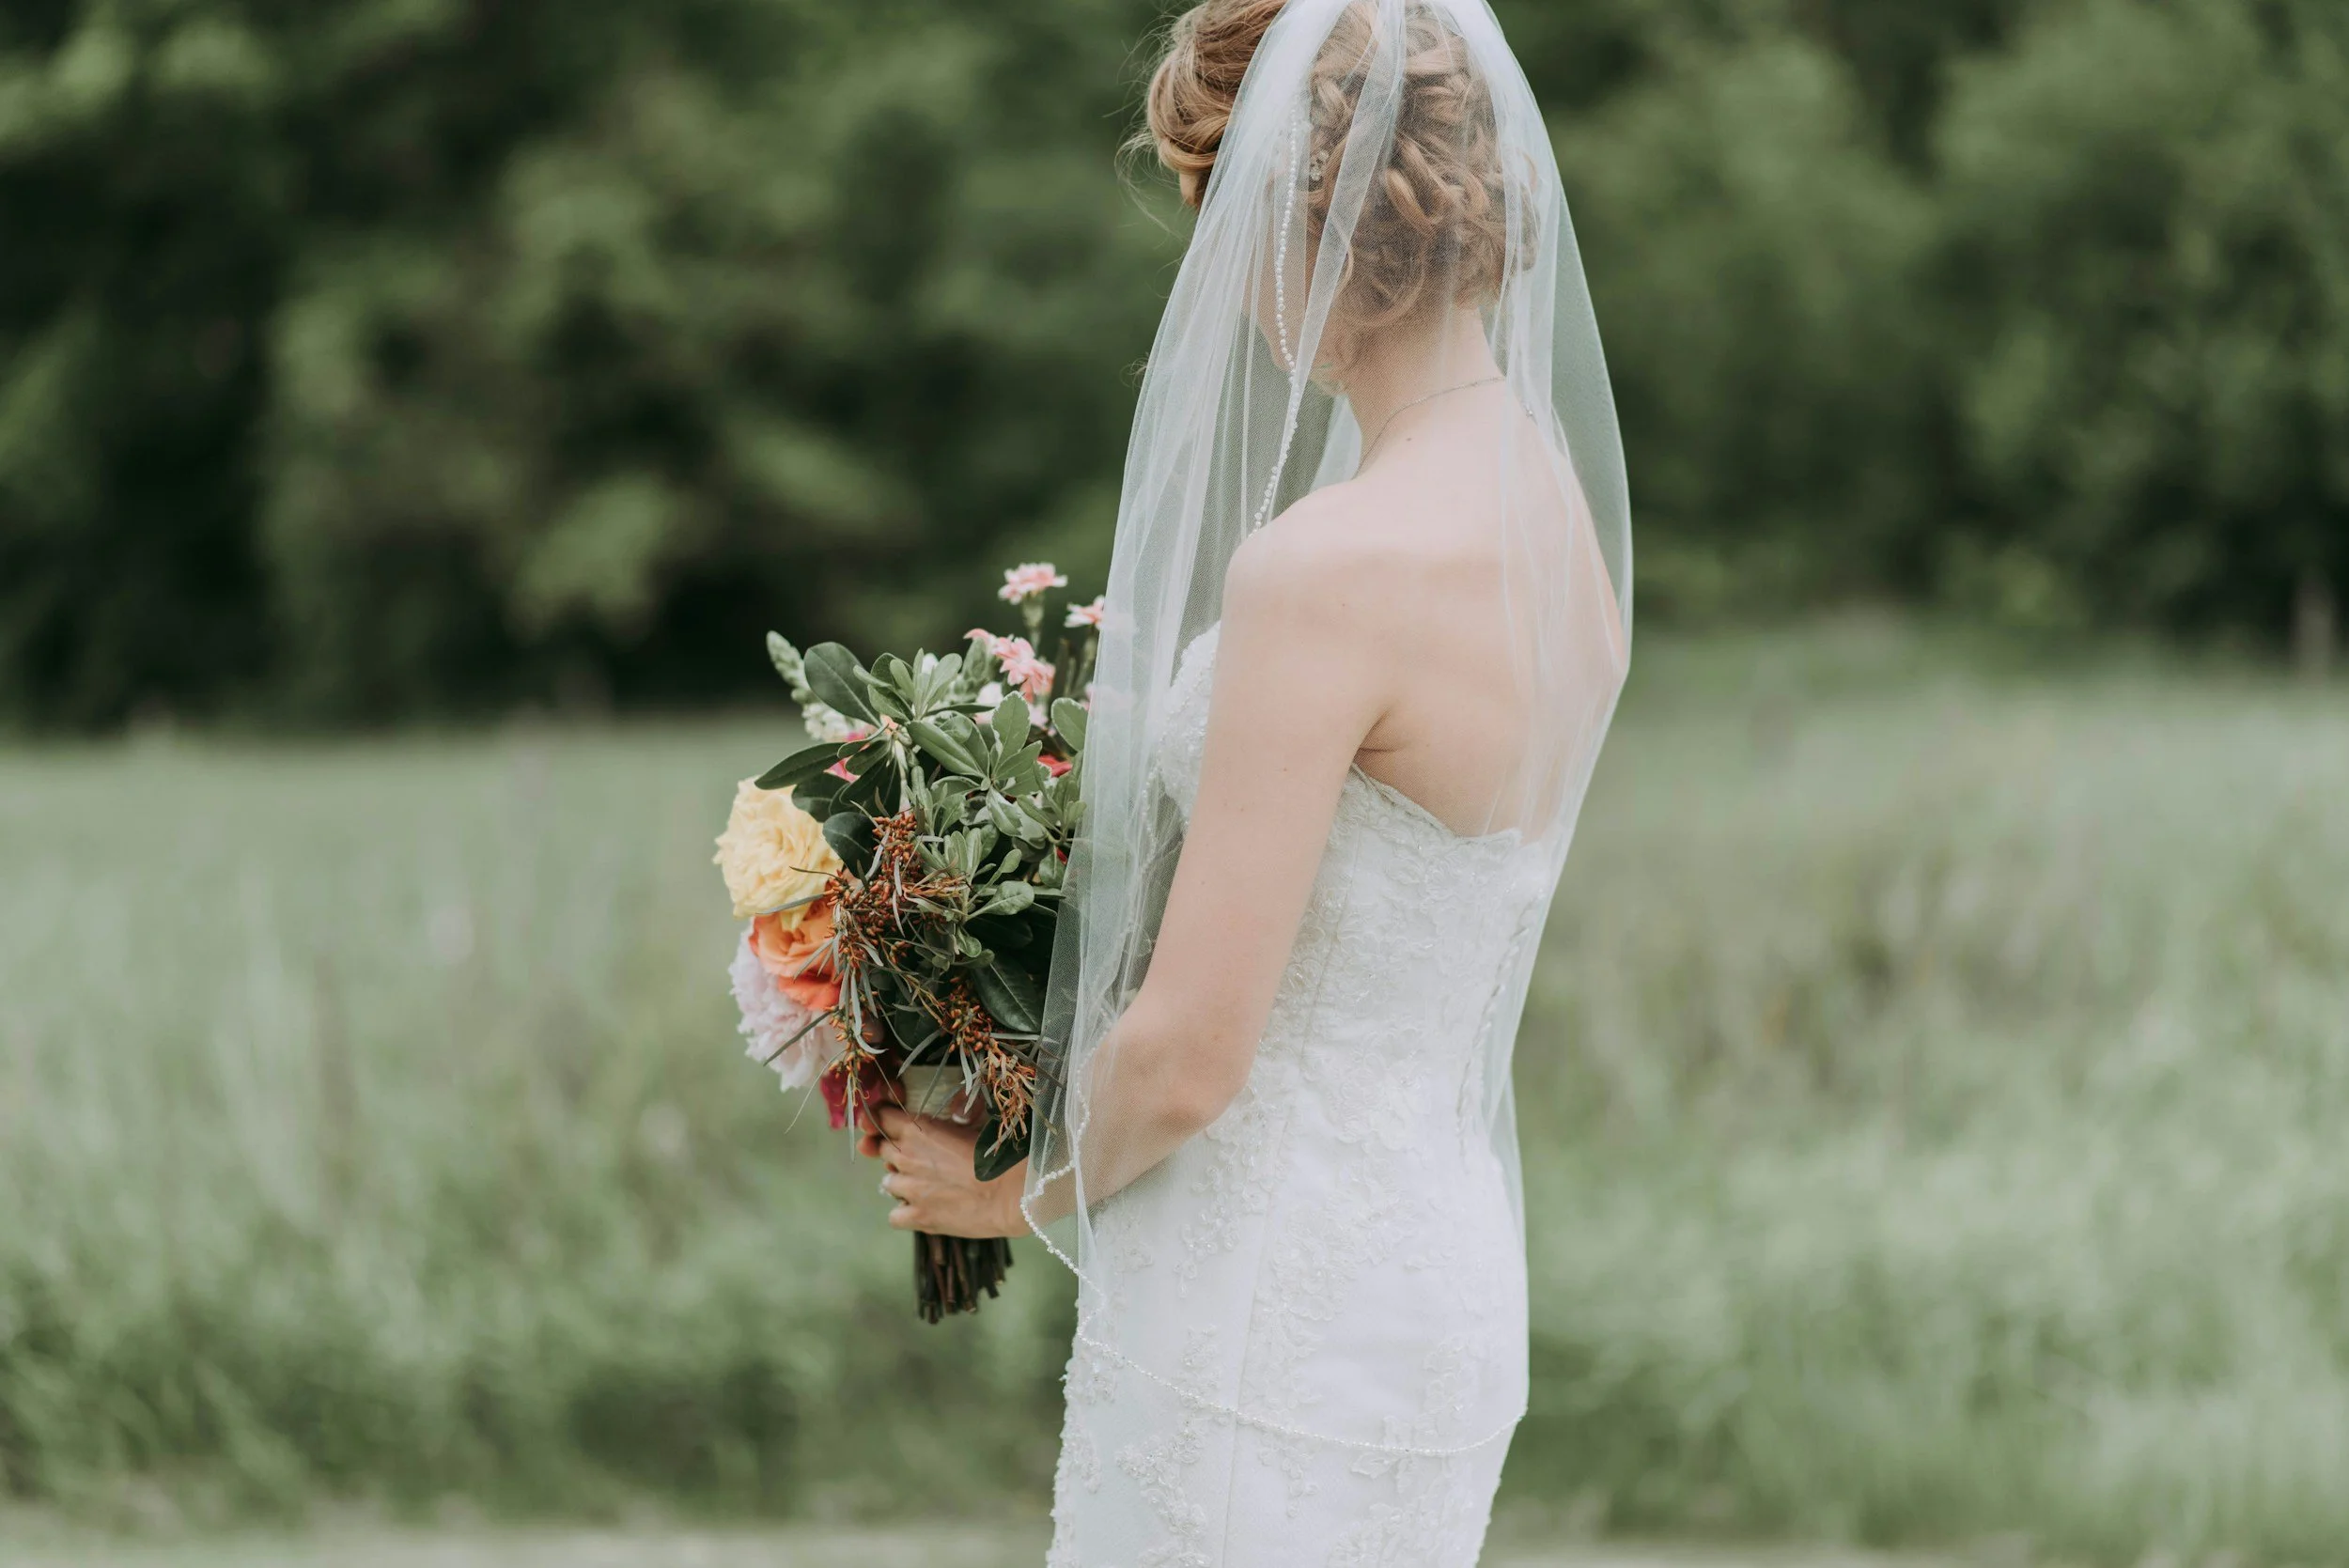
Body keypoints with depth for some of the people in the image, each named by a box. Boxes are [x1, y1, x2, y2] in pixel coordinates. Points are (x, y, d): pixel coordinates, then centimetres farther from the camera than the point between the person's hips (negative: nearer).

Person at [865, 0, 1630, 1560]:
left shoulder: (1324, 572, -20)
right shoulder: (1564, 523, 7)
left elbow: (1188, 1057, -18)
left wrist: (1029, 1191, 1)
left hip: (1273, 1315, -9)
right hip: (1440, 1269, 9)